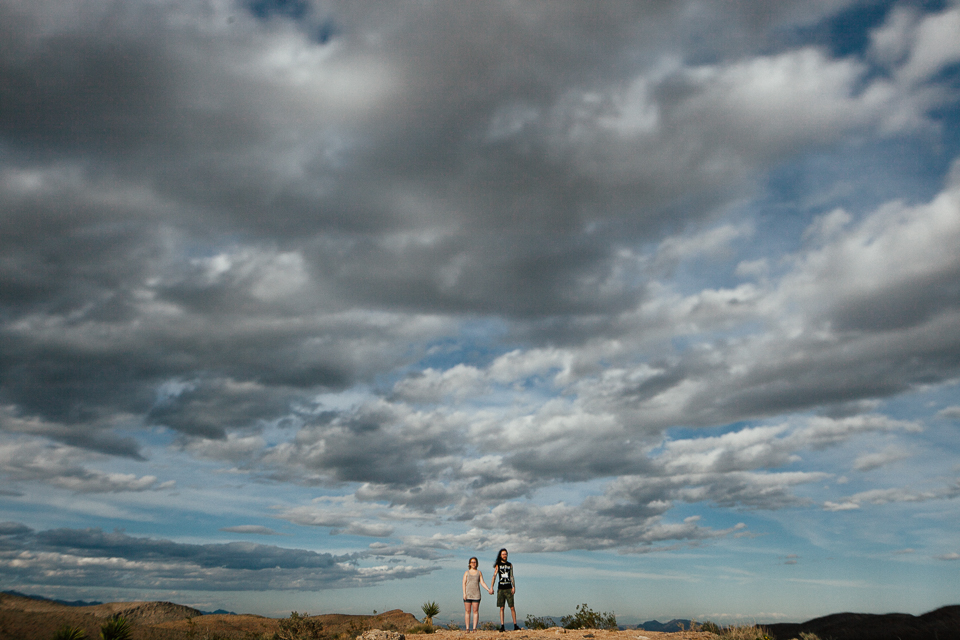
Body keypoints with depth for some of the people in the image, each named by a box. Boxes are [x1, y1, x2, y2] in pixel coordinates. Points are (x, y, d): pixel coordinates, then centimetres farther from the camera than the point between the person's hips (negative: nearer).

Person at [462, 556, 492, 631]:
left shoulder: (479, 572, 11)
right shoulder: (466, 572, 8)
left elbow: (482, 582, 5)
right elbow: (464, 583, 3)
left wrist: (488, 589, -9)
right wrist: (464, 593, -8)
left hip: (476, 594, 1)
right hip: (468, 594, -1)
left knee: (475, 611, -3)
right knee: (467, 611, -2)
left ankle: (474, 628, -1)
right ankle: (467, 629, 0)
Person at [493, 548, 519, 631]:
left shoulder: (510, 565, 12)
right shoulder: (498, 565, 7)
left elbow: (512, 576, 12)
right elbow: (494, 576, 1)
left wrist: (514, 587, -2)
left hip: (509, 588, 1)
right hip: (500, 588, -1)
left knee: (512, 607, -3)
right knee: (501, 608, 0)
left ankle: (515, 625, 3)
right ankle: (502, 626, 3)